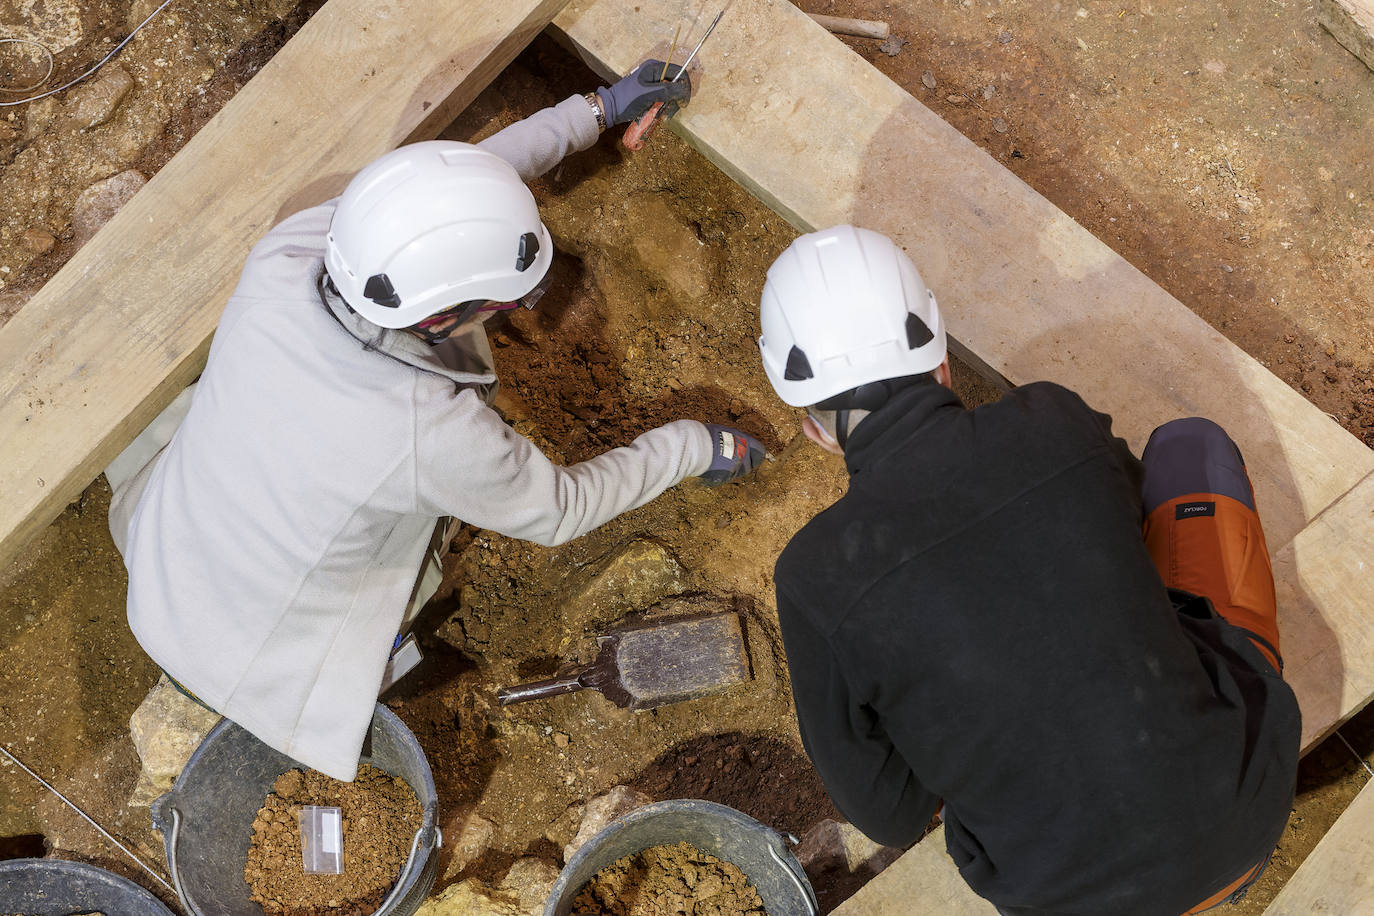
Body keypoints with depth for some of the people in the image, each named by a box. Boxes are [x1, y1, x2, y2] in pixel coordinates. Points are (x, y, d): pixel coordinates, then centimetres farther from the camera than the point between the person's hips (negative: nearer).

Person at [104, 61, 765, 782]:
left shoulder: (286, 253, -25)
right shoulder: (435, 435, -38)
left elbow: (449, 193, -8)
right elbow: (559, 511, -17)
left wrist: (595, 111, 1)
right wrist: (692, 448, -4)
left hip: (152, 551, 4)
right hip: (242, 655, -4)